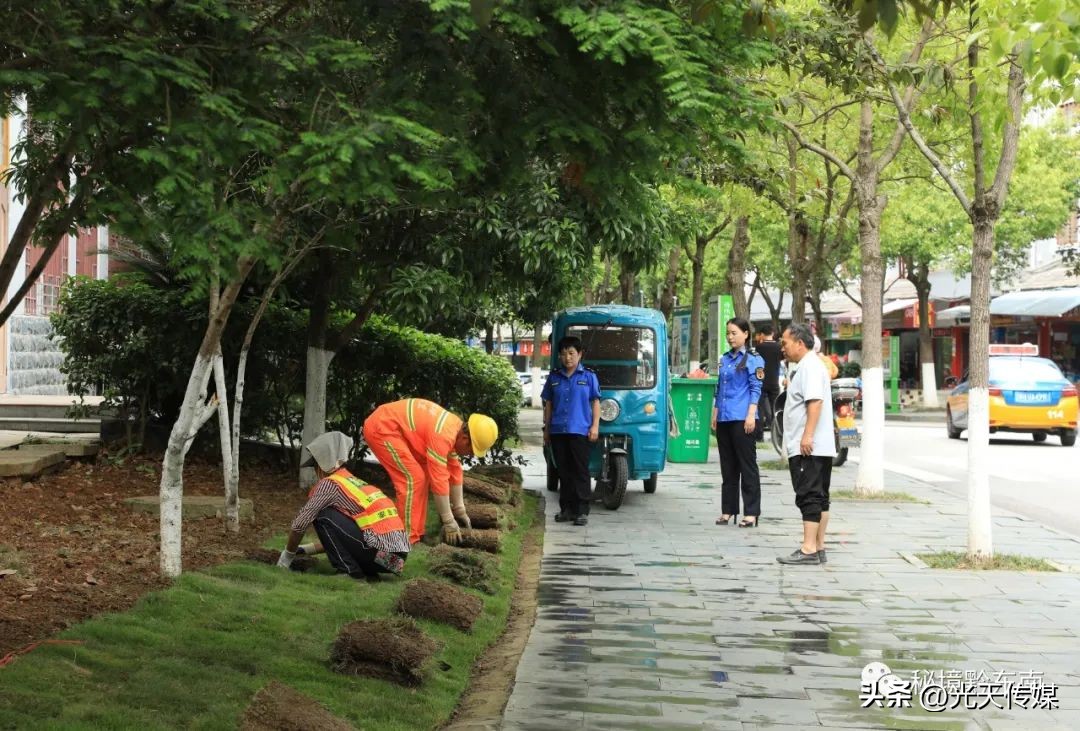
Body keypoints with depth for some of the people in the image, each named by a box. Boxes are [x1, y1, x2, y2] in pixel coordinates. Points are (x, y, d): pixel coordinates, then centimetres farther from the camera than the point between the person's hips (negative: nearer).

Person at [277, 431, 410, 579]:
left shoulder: (328, 484, 2)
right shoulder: (355, 482, 25)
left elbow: (300, 524, 2)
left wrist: (287, 556, 17)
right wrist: (306, 549, 35)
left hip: (380, 553, -8)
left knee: (323, 516, 3)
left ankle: (350, 572, -1)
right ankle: (368, 572, 11)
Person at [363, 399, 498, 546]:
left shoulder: (456, 429, 4)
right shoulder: (443, 435, -25)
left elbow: (455, 471, 13)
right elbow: (439, 479, -22)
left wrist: (459, 510, 15)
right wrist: (449, 522, -15)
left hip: (392, 428, 10)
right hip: (381, 427, -10)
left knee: (422, 476, 11)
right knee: (413, 478, -13)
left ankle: (415, 533, 15)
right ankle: (407, 541, -9)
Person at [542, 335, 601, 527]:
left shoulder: (589, 376, 3)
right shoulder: (554, 377, 11)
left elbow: (595, 402, 3)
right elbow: (548, 404, 15)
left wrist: (595, 426, -5)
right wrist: (546, 429, 13)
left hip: (580, 431, -3)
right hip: (558, 431, 4)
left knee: (581, 472, -3)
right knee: (564, 472, 8)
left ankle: (582, 511, -3)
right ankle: (566, 509, 15)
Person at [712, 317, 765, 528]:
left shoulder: (753, 359, -3)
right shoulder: (724, 359, 16)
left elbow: (755, 389, -7)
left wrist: (751, 416, -15)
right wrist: (715, 415, 16)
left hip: (742, 419, -7)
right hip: (724, 420, 7)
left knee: (747, 466, -4)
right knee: (728, 467, 11)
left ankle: (751, 513, -3)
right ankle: (728, 510, 17)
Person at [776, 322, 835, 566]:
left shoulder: (810, 366, -11)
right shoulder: (809, 365, 22)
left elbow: (815, 401, -23)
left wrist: (807, 435, -28)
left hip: (808, 448, -11)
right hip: (820, 447, 11)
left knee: (809, 497, -12)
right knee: (819, 498, 10)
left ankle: (809, 549, -14)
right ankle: (818, 548, 14)